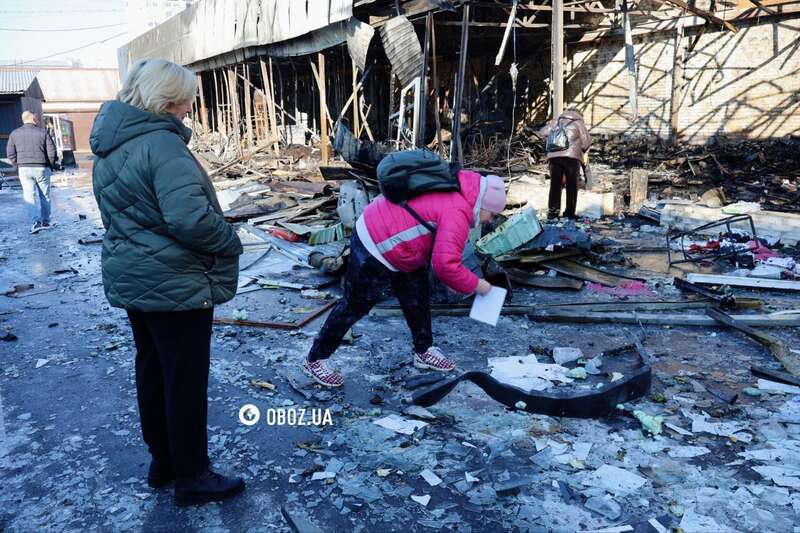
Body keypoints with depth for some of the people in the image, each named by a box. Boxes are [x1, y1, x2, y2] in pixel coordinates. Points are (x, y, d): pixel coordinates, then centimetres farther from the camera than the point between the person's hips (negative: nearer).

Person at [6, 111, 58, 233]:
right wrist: (51, 166, 9)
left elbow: (10, 153, 4)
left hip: (24, 169, 1)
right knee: (44, 196, 9)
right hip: (42, 168, -1)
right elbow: (52, 151, -5)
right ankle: (45, 222, 14)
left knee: (30, 196, 0)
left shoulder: (14, 134, 6)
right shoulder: (43, 132, -2)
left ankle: (36, 221, -15)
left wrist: (18, 166, 15)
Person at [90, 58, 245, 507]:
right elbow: (190, 217, -31)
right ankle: (192, 477, 20)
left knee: (152, 369, 19)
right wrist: (231, 243, -15)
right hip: (175, 283, -9)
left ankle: (163, 460, 36)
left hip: (130, 279, 9)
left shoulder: (110, 146, 8)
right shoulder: (162, 144, -22)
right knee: (186, 380, 4)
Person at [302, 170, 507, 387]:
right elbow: (446, 265, -33)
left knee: (417, 297, 16)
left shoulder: (453, 190, 7)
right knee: (355, 306, 3)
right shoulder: (457, 213, -25)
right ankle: (315, 359, 19)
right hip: (374, 250, -10)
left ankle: (424, 351, 32)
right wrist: (476, 285, -16)